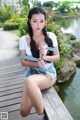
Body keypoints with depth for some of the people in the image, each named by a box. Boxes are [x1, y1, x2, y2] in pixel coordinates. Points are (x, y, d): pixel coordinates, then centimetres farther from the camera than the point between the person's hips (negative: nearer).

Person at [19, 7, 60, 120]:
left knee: (29, 81, -38)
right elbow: (23, 61, 0)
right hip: (31, 73, 2)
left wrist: (45, 57, -19)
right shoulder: (23, 39, -1)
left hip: (49, 73, -2)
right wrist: (37, 64, -18)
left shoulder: (51, 36, -2)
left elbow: (57, 57, 2)